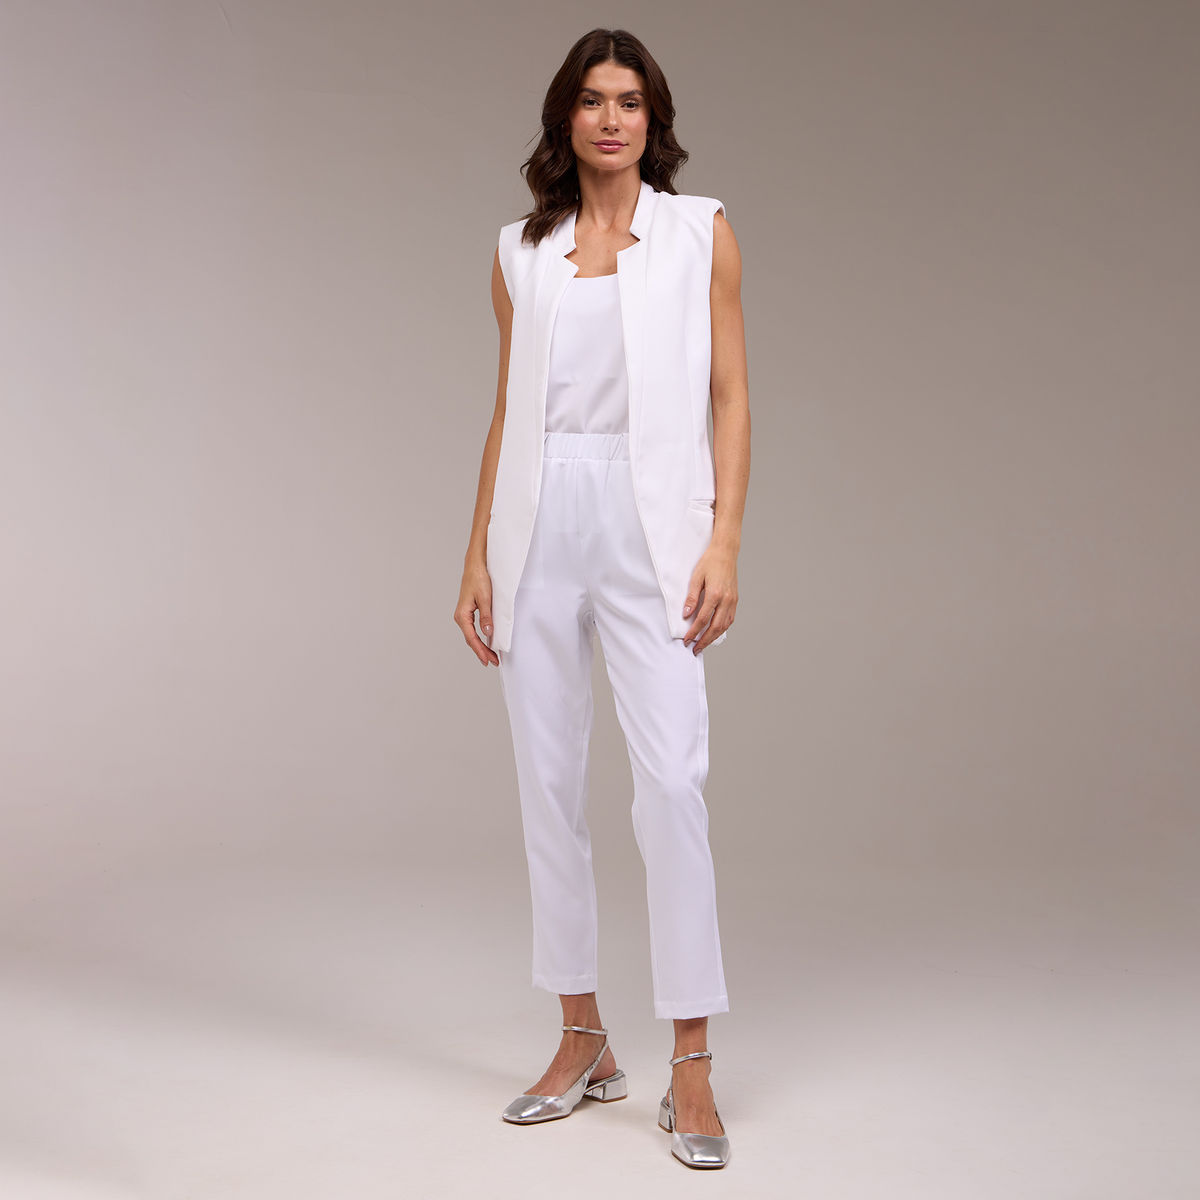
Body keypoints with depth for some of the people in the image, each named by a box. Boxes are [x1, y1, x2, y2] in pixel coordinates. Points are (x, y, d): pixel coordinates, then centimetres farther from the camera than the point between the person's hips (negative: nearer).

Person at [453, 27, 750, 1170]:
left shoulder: (699, 232, 6)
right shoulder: (522, 251, 13)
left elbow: (729, 395, 2)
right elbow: (507, 411, 14)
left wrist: (724, 541, -9)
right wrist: (477, 552, 7)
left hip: (651, 518, -3)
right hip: (540, 519, 3)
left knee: (671, 779, -12)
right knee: (549, 781, 5)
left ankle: (691, 1067, -2)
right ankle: (583, 1041, 18)